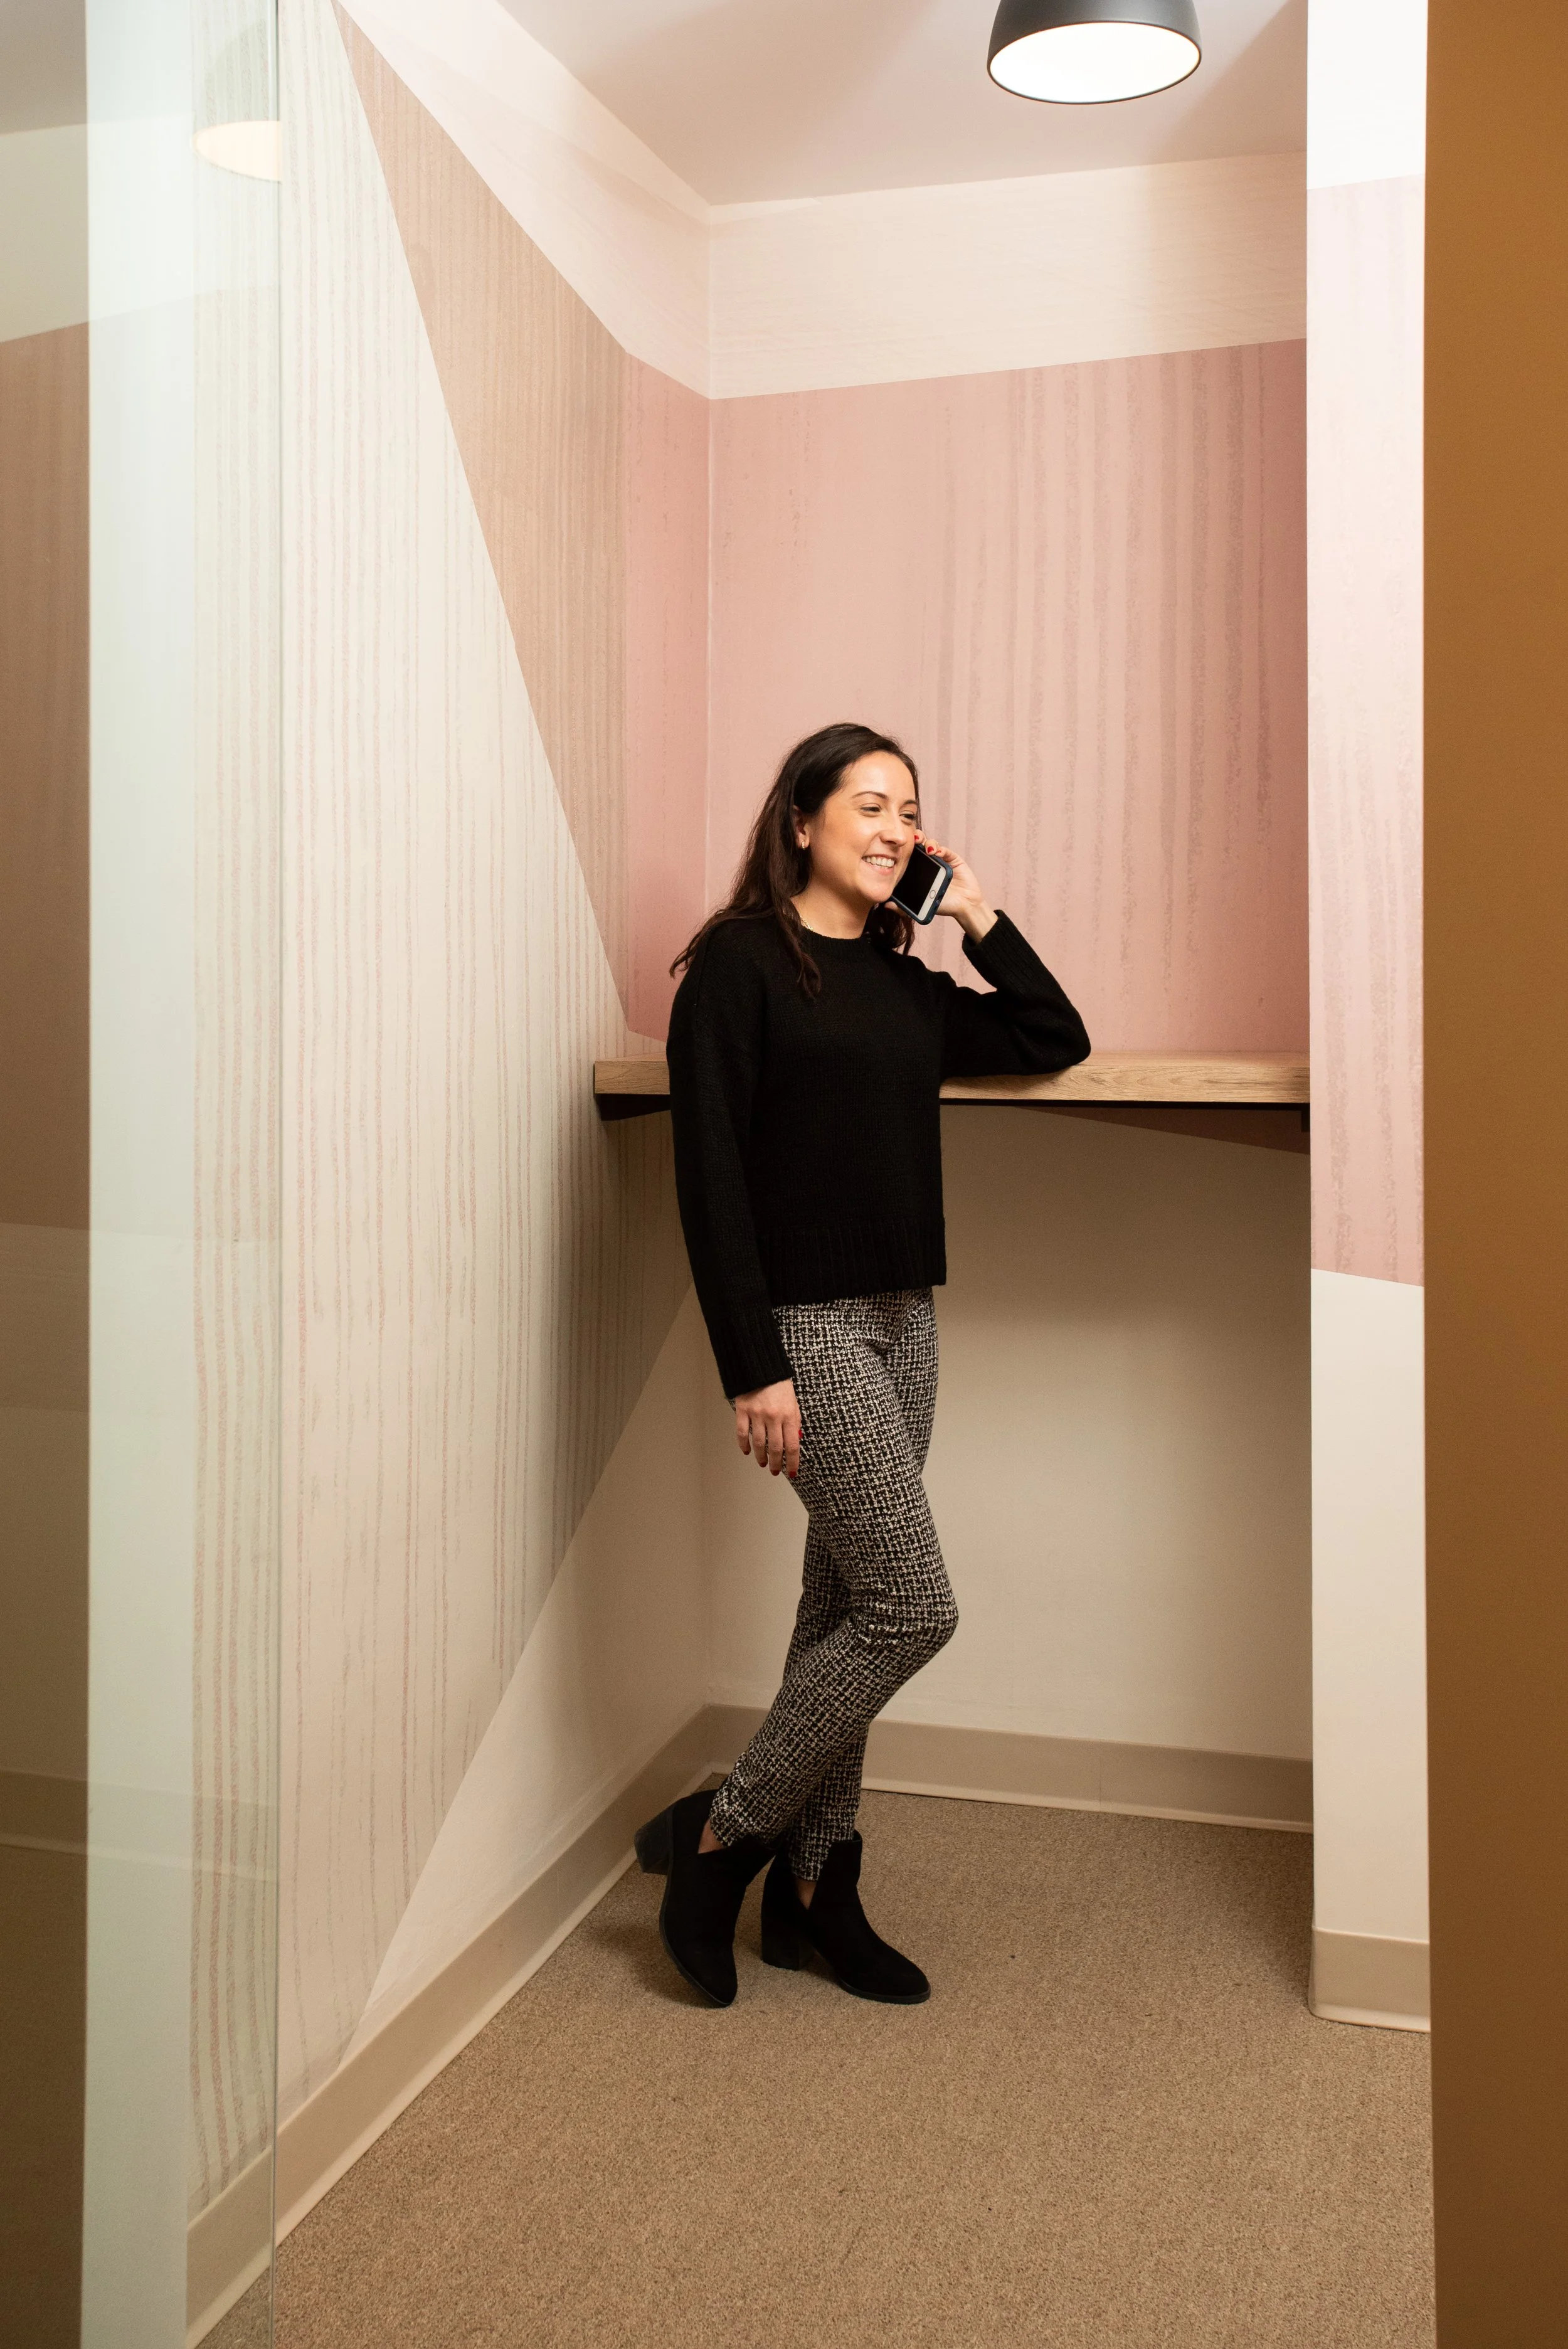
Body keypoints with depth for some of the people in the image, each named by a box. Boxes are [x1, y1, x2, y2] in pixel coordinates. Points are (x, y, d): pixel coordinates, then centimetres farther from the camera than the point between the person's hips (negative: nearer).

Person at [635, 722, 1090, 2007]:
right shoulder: (738, 962, -7)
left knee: (850, 1604, 11)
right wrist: (753, 1367, -18)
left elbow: (1055, 1040, 19)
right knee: (913, 1605, -10)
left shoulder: (904, 981, 13)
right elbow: (709, 1174, -13)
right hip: (803, 1321, -7)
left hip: (903, 1319, 7)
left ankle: (813, 1885, 24)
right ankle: (719, 1835, 7)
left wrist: (980, 913, 10)